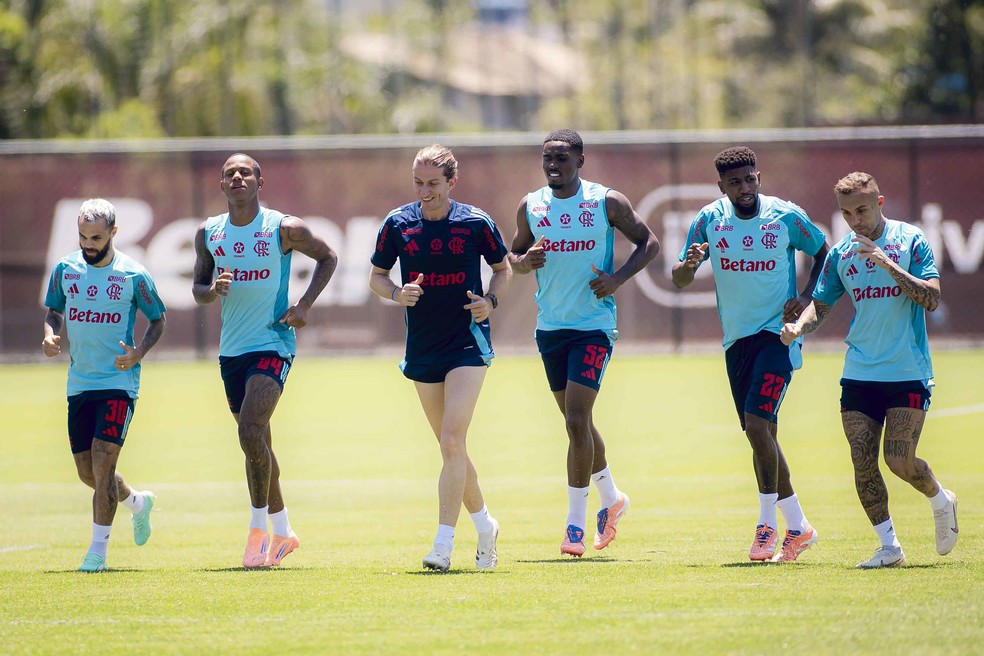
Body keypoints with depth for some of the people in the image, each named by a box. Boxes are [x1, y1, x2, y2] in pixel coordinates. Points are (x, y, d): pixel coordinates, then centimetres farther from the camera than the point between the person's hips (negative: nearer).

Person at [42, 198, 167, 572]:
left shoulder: (134, 276, -7)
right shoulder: (65, 269, 3)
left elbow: (157, 319, 4)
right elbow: (54, 310, 16)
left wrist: (139, 353, -13)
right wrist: (50, 335, -6)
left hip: (119, 382, -5)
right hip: (79, 383, 5)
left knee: (102, 461, -14)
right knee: (88, 472, 10)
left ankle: (98, 549, -6)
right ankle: (138, 503, 40)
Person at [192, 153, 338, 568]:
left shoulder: (284, 229, -7)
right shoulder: (209, 233, 4)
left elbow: (328, 257, 5)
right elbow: (198, 288, 11)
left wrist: (304, 305, -6)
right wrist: (212, 291, -13)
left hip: (273, 346, -5)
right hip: (231, 350, 5)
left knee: (250, 432, -21)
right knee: (257, 442, 13)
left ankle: (258, 528, -9)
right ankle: (282, 531, 26)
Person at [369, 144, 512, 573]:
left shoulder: (475, 223, -5)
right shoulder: (398, 224, 0)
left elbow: (502, 268, 10)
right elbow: (376, 276, 10)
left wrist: (490, 300, -8)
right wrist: (397, 294, -11)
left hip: (468, 342, -4)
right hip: (422, 348, 4)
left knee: (452, 442, -15)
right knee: (451, 447, 12)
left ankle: (443, 545, -16)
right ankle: (484, 525, 32)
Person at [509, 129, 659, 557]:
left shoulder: (607, 202, -6)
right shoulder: (530, 206, 4)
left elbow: (648, 243, 2)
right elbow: (514, 253, 16)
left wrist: (619, 279, -13)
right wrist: (524, 262, -8)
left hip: (594, 325, -5)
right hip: (550, 327, 5)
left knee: (577, 419, -14)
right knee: (577, 421, 14)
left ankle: (576, 522, -8)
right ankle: (610, 498, 37)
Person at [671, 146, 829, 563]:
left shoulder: (786, 216, -7)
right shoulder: (709, 220, 1)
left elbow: (824, 253, 9)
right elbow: (679, 282, 4)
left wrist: (806, 299, -6)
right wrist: (689, 264, -19)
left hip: (779, 335, -4)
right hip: (736, 339, 4)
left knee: (757, 424, -19)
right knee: (762, 435, 8)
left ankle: (767, 523, -8)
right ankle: (797, 526, 21)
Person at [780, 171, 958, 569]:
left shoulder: (911, 241, -4)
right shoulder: (841, 253, 8)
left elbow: (932, 299, -12)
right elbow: (821, 304, 15)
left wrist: (889, 266, -21)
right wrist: (799, 326, -7)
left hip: (908, 373, -4)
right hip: (859, 373, 4)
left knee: (899, 461, -10)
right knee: (863, 461, -4)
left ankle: (941, 501, 22)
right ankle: (889, 547, 5)